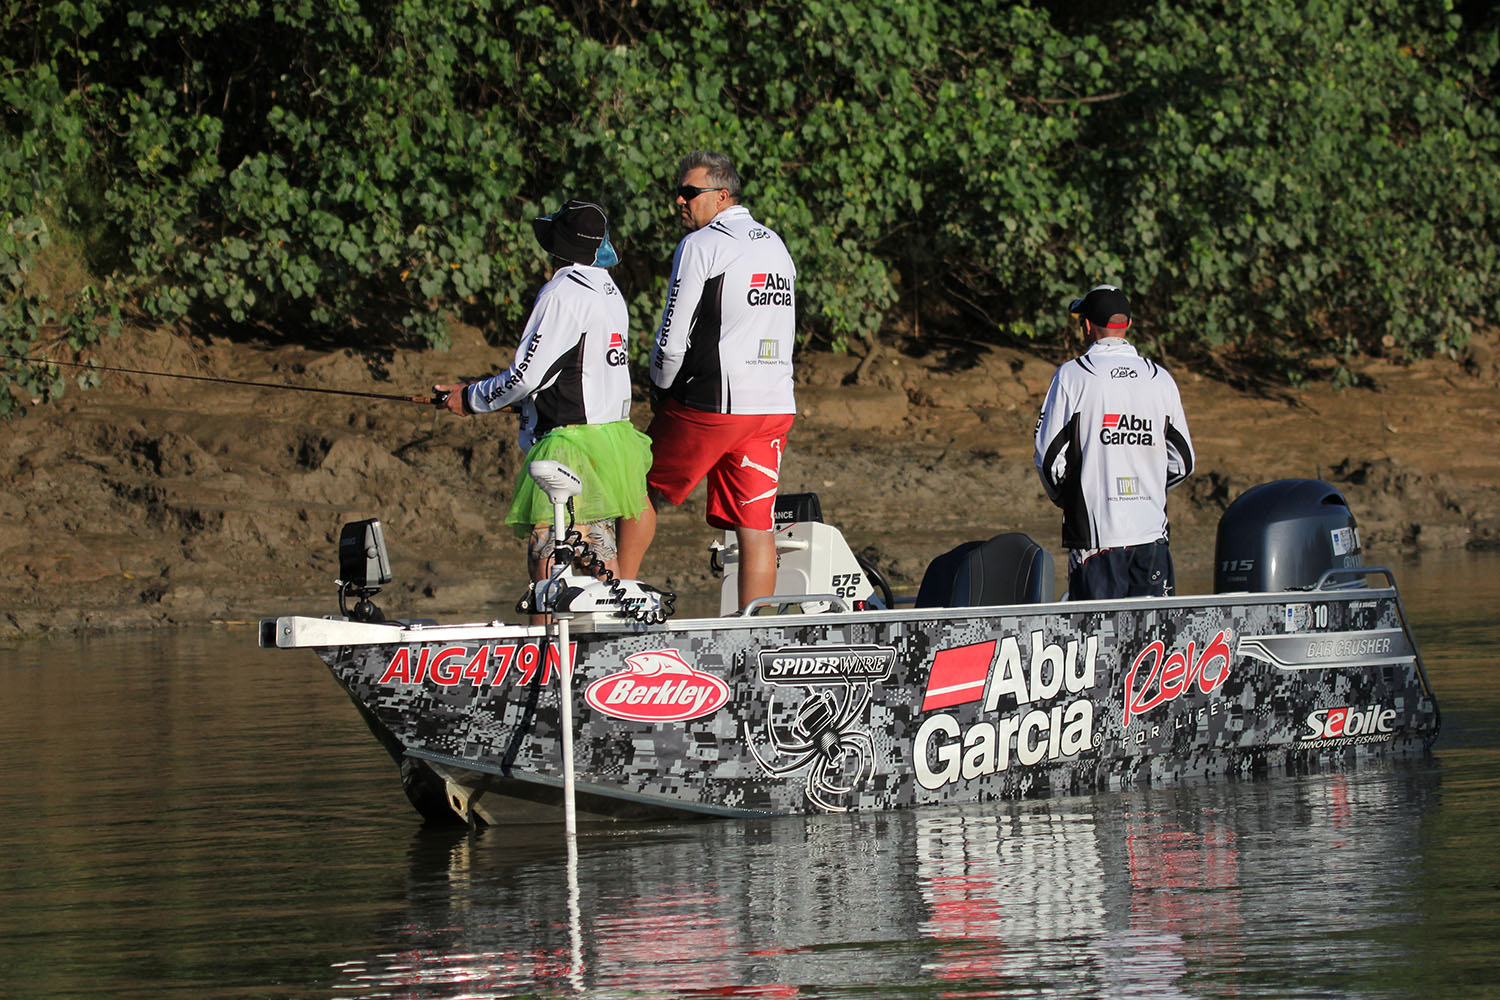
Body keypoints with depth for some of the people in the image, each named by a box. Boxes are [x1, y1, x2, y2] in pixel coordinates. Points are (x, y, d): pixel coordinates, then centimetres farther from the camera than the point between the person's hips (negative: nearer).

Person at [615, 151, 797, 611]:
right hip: (776, 407, 6)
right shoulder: (777, 246, 15)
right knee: (756, 528, 3)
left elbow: (673, 338, -11)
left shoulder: (701, 246, -8)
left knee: (643, 490, 13)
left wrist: (661, 389, 7)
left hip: (712, 402, -6)